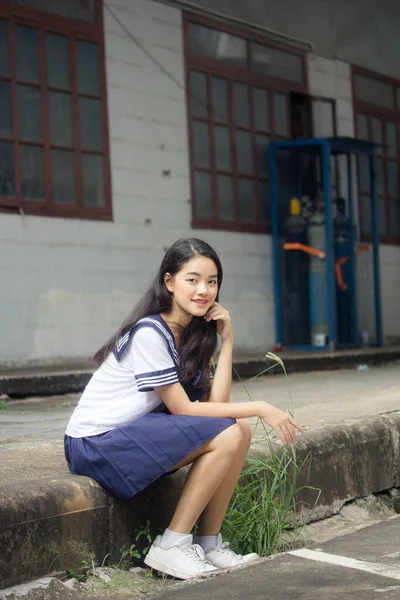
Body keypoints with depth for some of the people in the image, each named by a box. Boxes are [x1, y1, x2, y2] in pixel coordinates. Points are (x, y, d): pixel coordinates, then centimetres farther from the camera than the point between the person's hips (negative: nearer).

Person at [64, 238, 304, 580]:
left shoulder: (192, 333, 7)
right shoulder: (150, 332, -19)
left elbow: (213, 404, -4)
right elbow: (183, 410, -18)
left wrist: (227, 342, -6)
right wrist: (260, 409, -17)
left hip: (134, 431, 9)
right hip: (96, 445, -9)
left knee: (239, 430, -4)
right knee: (227, 436, -19)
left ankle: (209, 544, 1)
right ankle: (171, 547, -12)